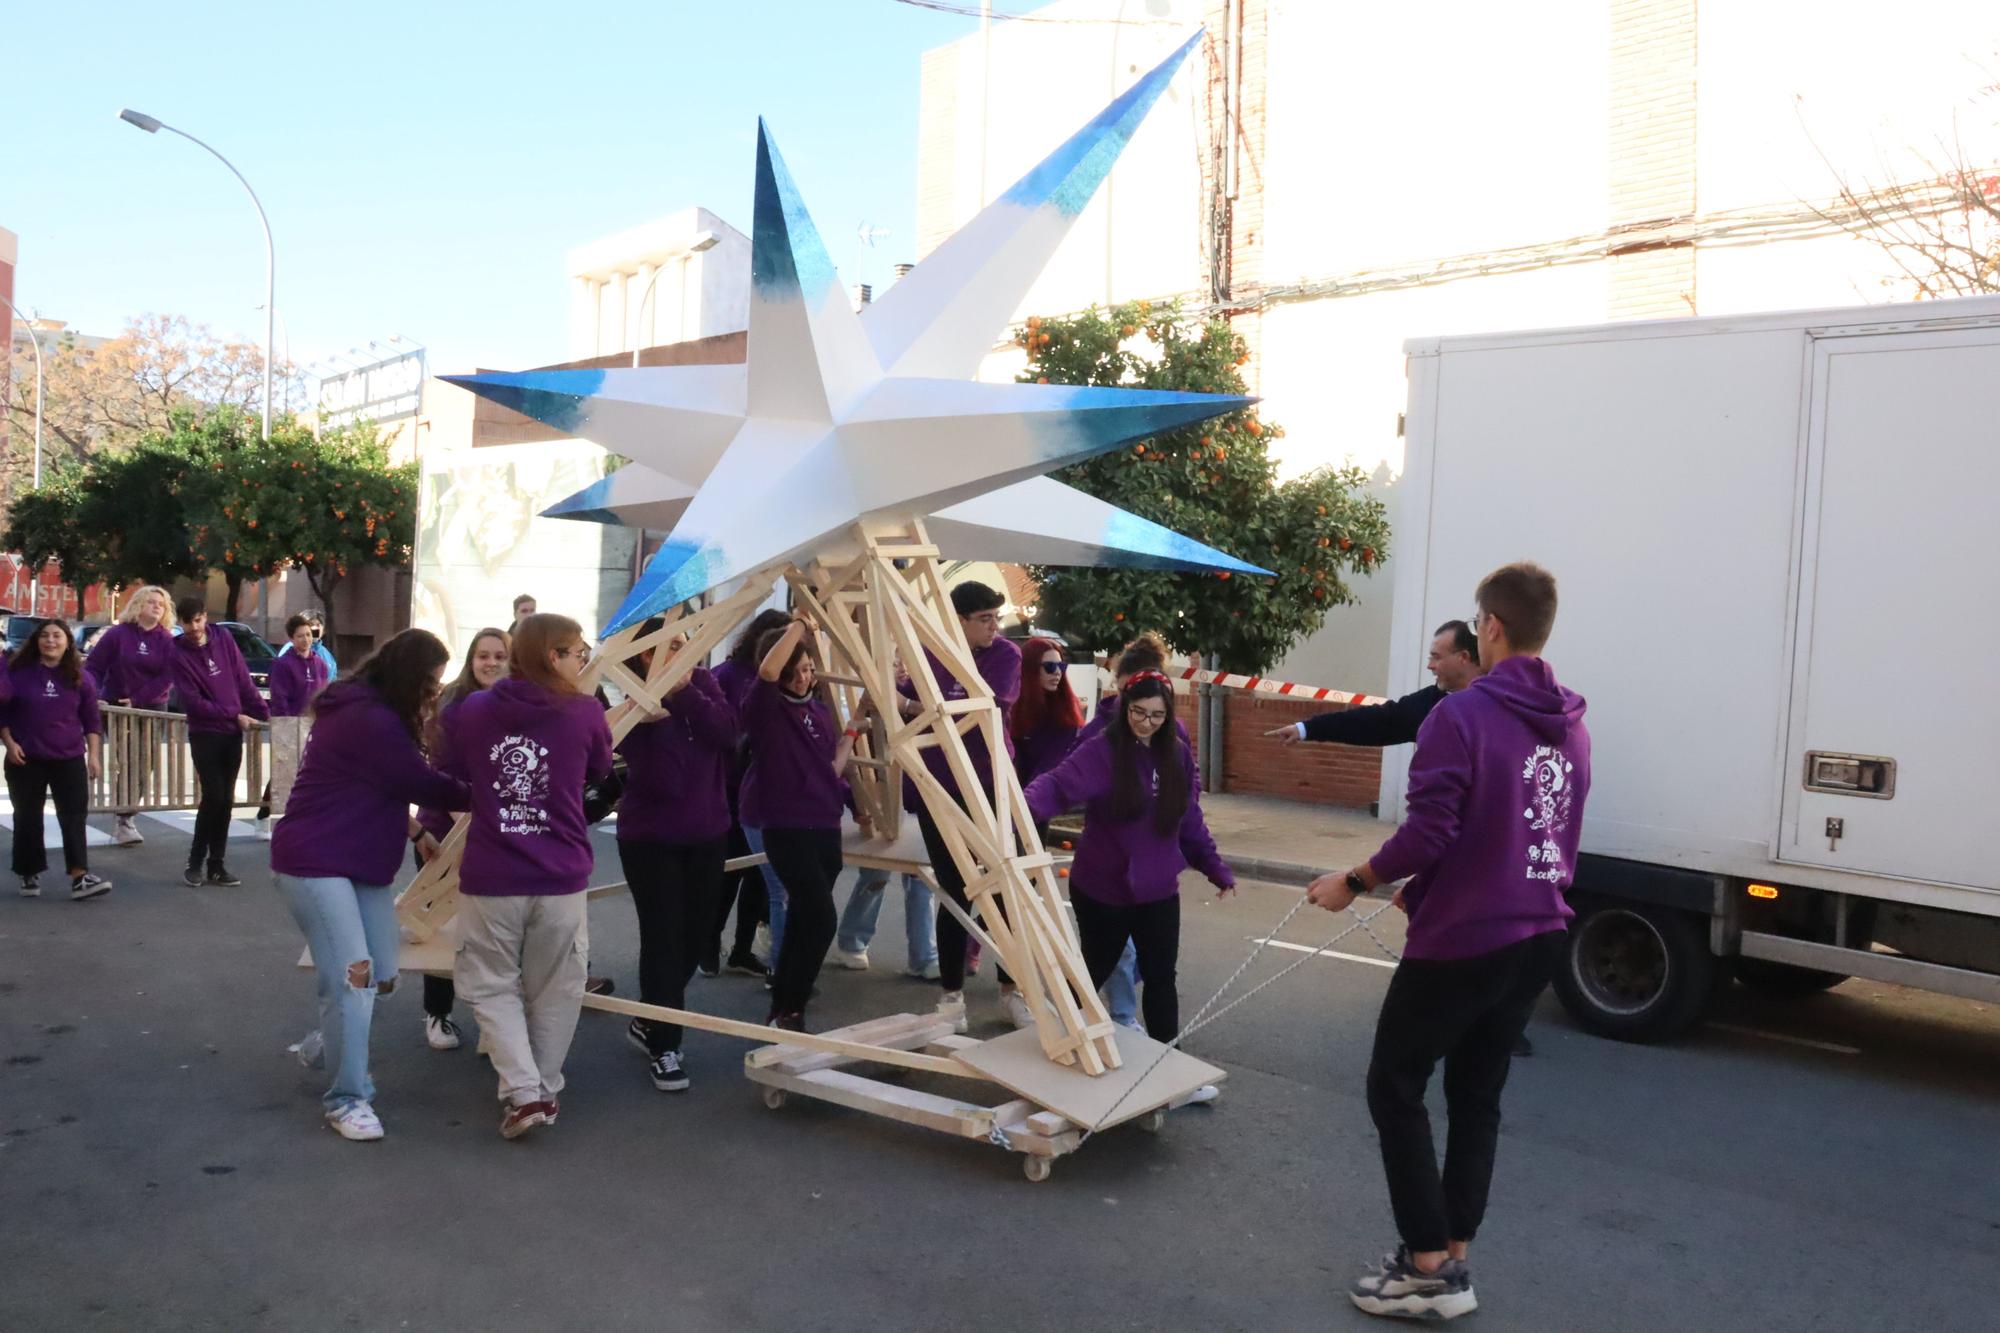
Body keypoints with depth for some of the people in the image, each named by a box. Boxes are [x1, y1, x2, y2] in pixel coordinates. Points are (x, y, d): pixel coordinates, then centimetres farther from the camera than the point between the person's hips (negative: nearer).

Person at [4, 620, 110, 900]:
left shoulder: (80, 678, 3)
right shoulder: (18, 672, -1)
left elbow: (92, 720, 6)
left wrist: (94, 754, -1)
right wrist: (9, 743, -7)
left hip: (69, 760, 1)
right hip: (26, 760, -1)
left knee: (74, 817, -6)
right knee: (27, 819, 6)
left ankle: (79, 878, -10)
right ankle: (30, 875, 19)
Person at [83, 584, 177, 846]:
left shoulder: (166, 640, 3)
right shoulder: (118, 634, -3)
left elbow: (167, 677, -5)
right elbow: (93, 666, -3)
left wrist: (138, 699, -15)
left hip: (152, 709, 3)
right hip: (117, 708, -3)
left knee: (143, 765, 3)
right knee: (128, 764, -10)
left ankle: (125, 816, 15)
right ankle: (122, 821, -3)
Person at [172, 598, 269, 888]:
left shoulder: (225, 642, 4)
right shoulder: (179, 654, -7)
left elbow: (245, 683, 7)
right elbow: (192, 701, -12)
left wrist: (265, 714, 1)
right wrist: (235, 716, -14)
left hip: (233, 733, 4)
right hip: (204, 734, -4)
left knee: (226, 800, 6)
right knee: (213, 797, -10)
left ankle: (217, 865, 14)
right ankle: (195, 863, 6)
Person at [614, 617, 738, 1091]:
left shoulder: (702, 683, 1)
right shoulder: (635, 707, -13)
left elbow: (726, 733, -17)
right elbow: (663, 781, -23)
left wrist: (684, 693, -25)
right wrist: (659, 721, -32)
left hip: (707, 834, 5)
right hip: (651, 839, -5)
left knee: (695, 935, 11)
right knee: (663, 939, -8)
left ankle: (648, 1022, 32)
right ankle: (662, 1048, 5)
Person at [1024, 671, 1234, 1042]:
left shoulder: (1178, 754, 1)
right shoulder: (1101, 751, -16)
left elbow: (1191, 822, 9)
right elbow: (1059, 784, -32)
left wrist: (1217, 870, 10)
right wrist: (1026, 805, -52)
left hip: (1159, 890, 4)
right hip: (1101, 889, -3)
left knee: (1161, 976, 11)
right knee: (1095, 972, 14)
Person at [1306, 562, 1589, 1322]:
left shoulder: (1462, 714, -17)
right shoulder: (1572, 726, 8)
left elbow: (1428, 834, -23)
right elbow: (1553, 839, 15)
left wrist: (1353, 883, -7)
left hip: (1461, 940, -7)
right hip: (1537, 938, 8)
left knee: (1394, 1088, 7)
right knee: (1477, 1097, 17)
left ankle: (1431, 1268, 9)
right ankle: (1450, 1257, 25)